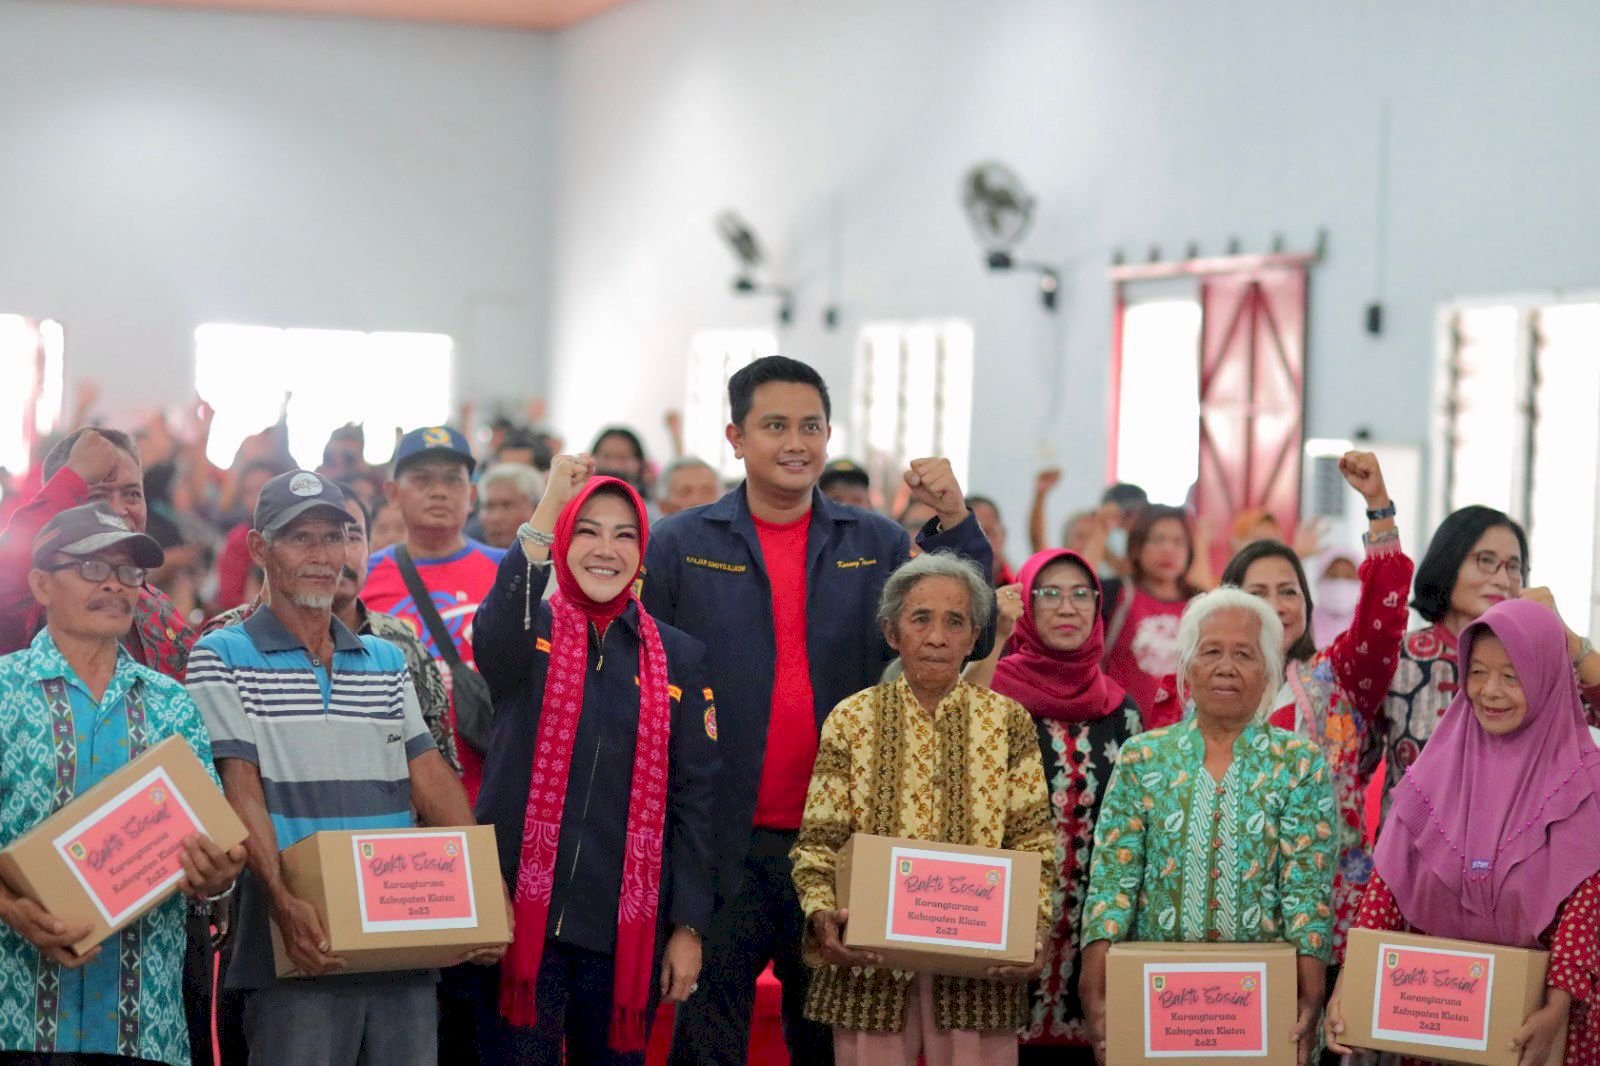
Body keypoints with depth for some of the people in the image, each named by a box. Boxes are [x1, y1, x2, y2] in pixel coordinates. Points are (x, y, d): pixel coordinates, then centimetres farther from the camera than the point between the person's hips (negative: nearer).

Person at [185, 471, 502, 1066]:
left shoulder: (387, 661, 17)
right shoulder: (223, 659, 2)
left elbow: (431, 781, 10)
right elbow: (240, 789, -10)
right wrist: (281, 899, -24)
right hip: (299, 949, -4)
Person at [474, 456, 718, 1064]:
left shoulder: (679, 658, 7)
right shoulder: (529, 634, 2)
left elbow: (694, 800, 6)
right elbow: (493, 637, -25)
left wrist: (689, 927, 0)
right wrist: (549, 508, -32)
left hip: (627, 923, 2)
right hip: (525, 913, -2)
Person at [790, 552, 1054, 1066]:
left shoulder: (1007, 720, 5)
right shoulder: (852, 719, 4)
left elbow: (1034, 842, 4)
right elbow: (818, 843, 2)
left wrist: (1036, 926, -12)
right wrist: (822, 914, -16)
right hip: (870, 962, 0)